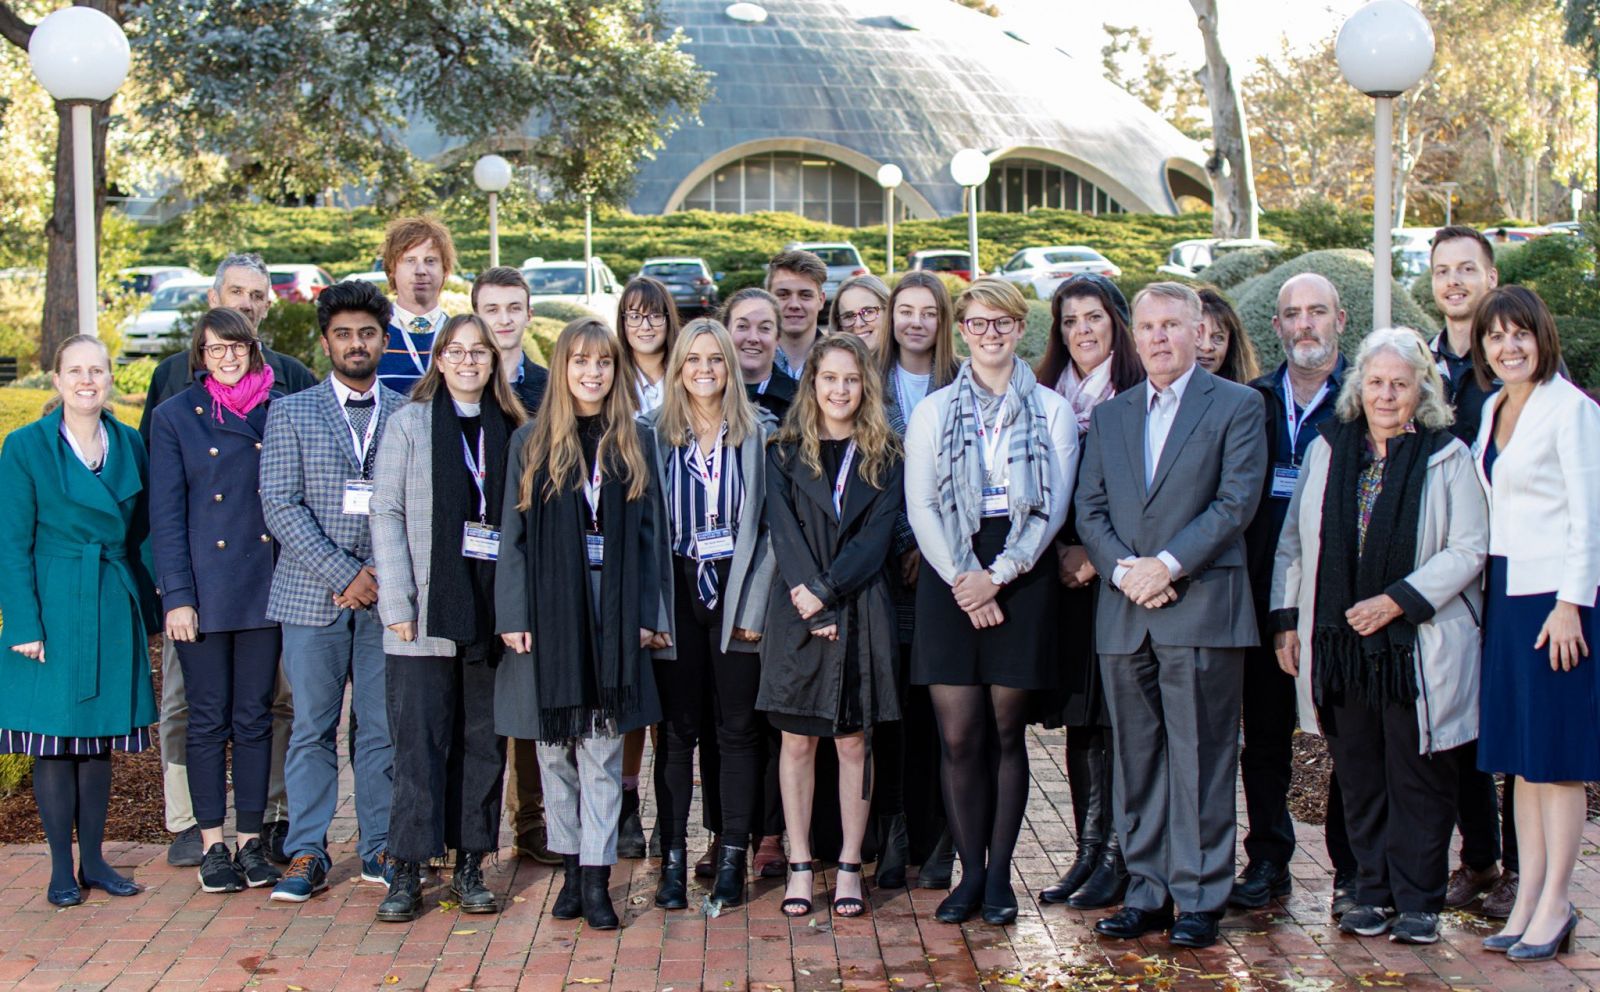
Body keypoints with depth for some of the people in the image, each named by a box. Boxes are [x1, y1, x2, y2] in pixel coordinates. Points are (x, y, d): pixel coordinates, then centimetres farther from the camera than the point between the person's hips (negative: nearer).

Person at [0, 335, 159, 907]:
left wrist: (147, 610, 8)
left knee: (101, 740, 9)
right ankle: (62, 867, 12)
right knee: (54, 742, 1)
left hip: (114, 612, 4)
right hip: (52, 610, -4)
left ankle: (94, 860, 19)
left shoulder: (130, 446, 7)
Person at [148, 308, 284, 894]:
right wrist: (177, 597, -8)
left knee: (255, 717, 6)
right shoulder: (175, 417, 2)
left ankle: (251, 840, 15)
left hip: (267, 586, 1)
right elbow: (165, 515, -1)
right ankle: (212, 845, 13)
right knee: (209, 719, 4)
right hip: (204, 591, -1)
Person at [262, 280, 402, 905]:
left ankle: (380, 847, 16)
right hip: (311, 596, -1)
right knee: (312, 730, 4)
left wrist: (383, 574, -8)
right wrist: (343, 574, -11)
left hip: (387, 596, 1)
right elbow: (281, 507, -3)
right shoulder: (291, 413, 5)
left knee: (383, 729, 5)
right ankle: (307, 854, 12)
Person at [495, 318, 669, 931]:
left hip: (613, 613, 0)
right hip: (548, 611, 0)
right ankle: (571, 870, 16)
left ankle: (596, 879, 3)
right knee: (554, 748, 6)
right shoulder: (532, 443, 4)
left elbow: (647, 531, 6)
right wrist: (513, 615, -5)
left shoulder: (632, 444, 7)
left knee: (603, 748, 0)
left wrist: (646, 615, 0)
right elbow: (513, 533, 3)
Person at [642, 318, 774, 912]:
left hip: (736, 594, 0)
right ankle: (673, 857, 10)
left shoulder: (756, 434, 4)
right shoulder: (653, 433, 4)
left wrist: (755, 603, -7)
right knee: (677, 729, 3)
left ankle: (732, 857, 12)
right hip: (677, 592, 0)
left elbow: (767, 524, 2)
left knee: (738, 728, 4)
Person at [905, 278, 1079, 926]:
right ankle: (970, 872, 8)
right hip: (949, 580, 1)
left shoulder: (1051, 410, 7)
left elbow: (1053, 505, 1)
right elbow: (920, 506, 3)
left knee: (1007, 733, 3)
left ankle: (999, 875, 11)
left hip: (1021, 577, -1)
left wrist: (998, 575, -9)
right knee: (958, 737, -2)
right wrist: (962, 578, -9)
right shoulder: (933, 411, 10)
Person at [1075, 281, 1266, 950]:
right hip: (1123, 614, 5)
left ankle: (1199, 899, 6)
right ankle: (1147, 893, 16)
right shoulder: (1108, 416, 18)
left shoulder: (1236, 406, 3)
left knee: (1200, 760, -2)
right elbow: (1089, 510, 11)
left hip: (1201, 608, -4)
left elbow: (1236, 501, -6)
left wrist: (1168, 564, -13)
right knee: (1136, 762, 8)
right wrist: (1122, 569, -6)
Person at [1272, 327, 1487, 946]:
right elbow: (1293, 543, 11)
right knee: (1357, 774, 8)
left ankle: (1417, 901, 12)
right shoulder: (1327, 450, 8)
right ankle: (1372, 891, 20)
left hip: (1417, 647, -3)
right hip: (1339, 642, 3)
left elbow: (1467, 549, -6)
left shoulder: (1448, 458, -1)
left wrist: (1395, 602, -14)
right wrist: (1286, 621, 5)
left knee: (1417, 775, 2)